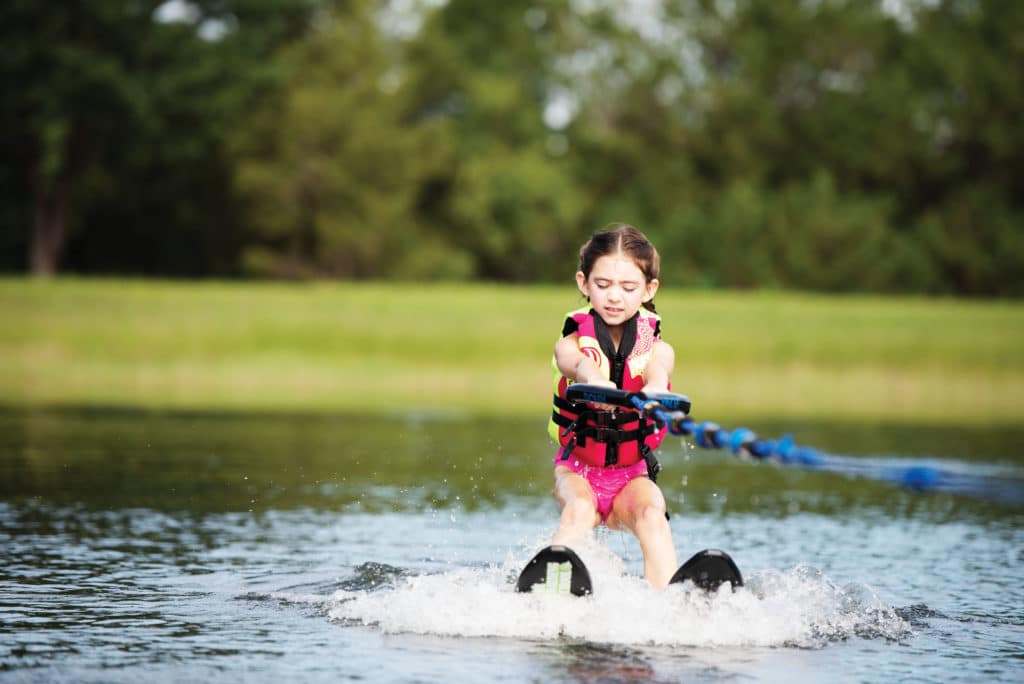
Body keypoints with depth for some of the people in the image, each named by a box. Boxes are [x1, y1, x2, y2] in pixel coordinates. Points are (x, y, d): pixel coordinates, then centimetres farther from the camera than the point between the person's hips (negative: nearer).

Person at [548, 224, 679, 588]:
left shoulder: (657, 349, -6)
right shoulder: (571, 344, -10)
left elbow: (656, 371, -32)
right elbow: (579, 364, -35)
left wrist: (652, 391, -58)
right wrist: (596, 384, -61)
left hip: (633, 475, 1)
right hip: (576, 470, -1)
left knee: (652, 513, -30)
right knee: (579, 509, -33)